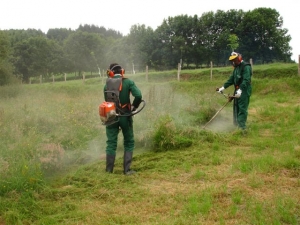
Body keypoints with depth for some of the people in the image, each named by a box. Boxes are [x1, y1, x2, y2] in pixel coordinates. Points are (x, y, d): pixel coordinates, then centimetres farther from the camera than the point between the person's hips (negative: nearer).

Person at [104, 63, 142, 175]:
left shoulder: (107, 85, 2)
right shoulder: (128, 82, -6)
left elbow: (107, 101, 3)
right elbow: (138, 95, -18)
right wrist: (134, 107, -1)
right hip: (125, 116, -2)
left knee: (111, 143, 10)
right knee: (129, 143, 11)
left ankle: (109, 170, 12)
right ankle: (127, 169, 7)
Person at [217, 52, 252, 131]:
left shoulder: (246, 67, -14)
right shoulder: (236, 68, 17)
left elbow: (246, 80, -26)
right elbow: (231, 79, 20)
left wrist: (240, 90, -37)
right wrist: (223, 87, 10)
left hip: (244, 91, -10)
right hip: (237, 91, 10)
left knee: (242, 109, -12)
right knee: (236, 108, 15)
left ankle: (242, 127, -12)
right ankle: (236, 125, 25)